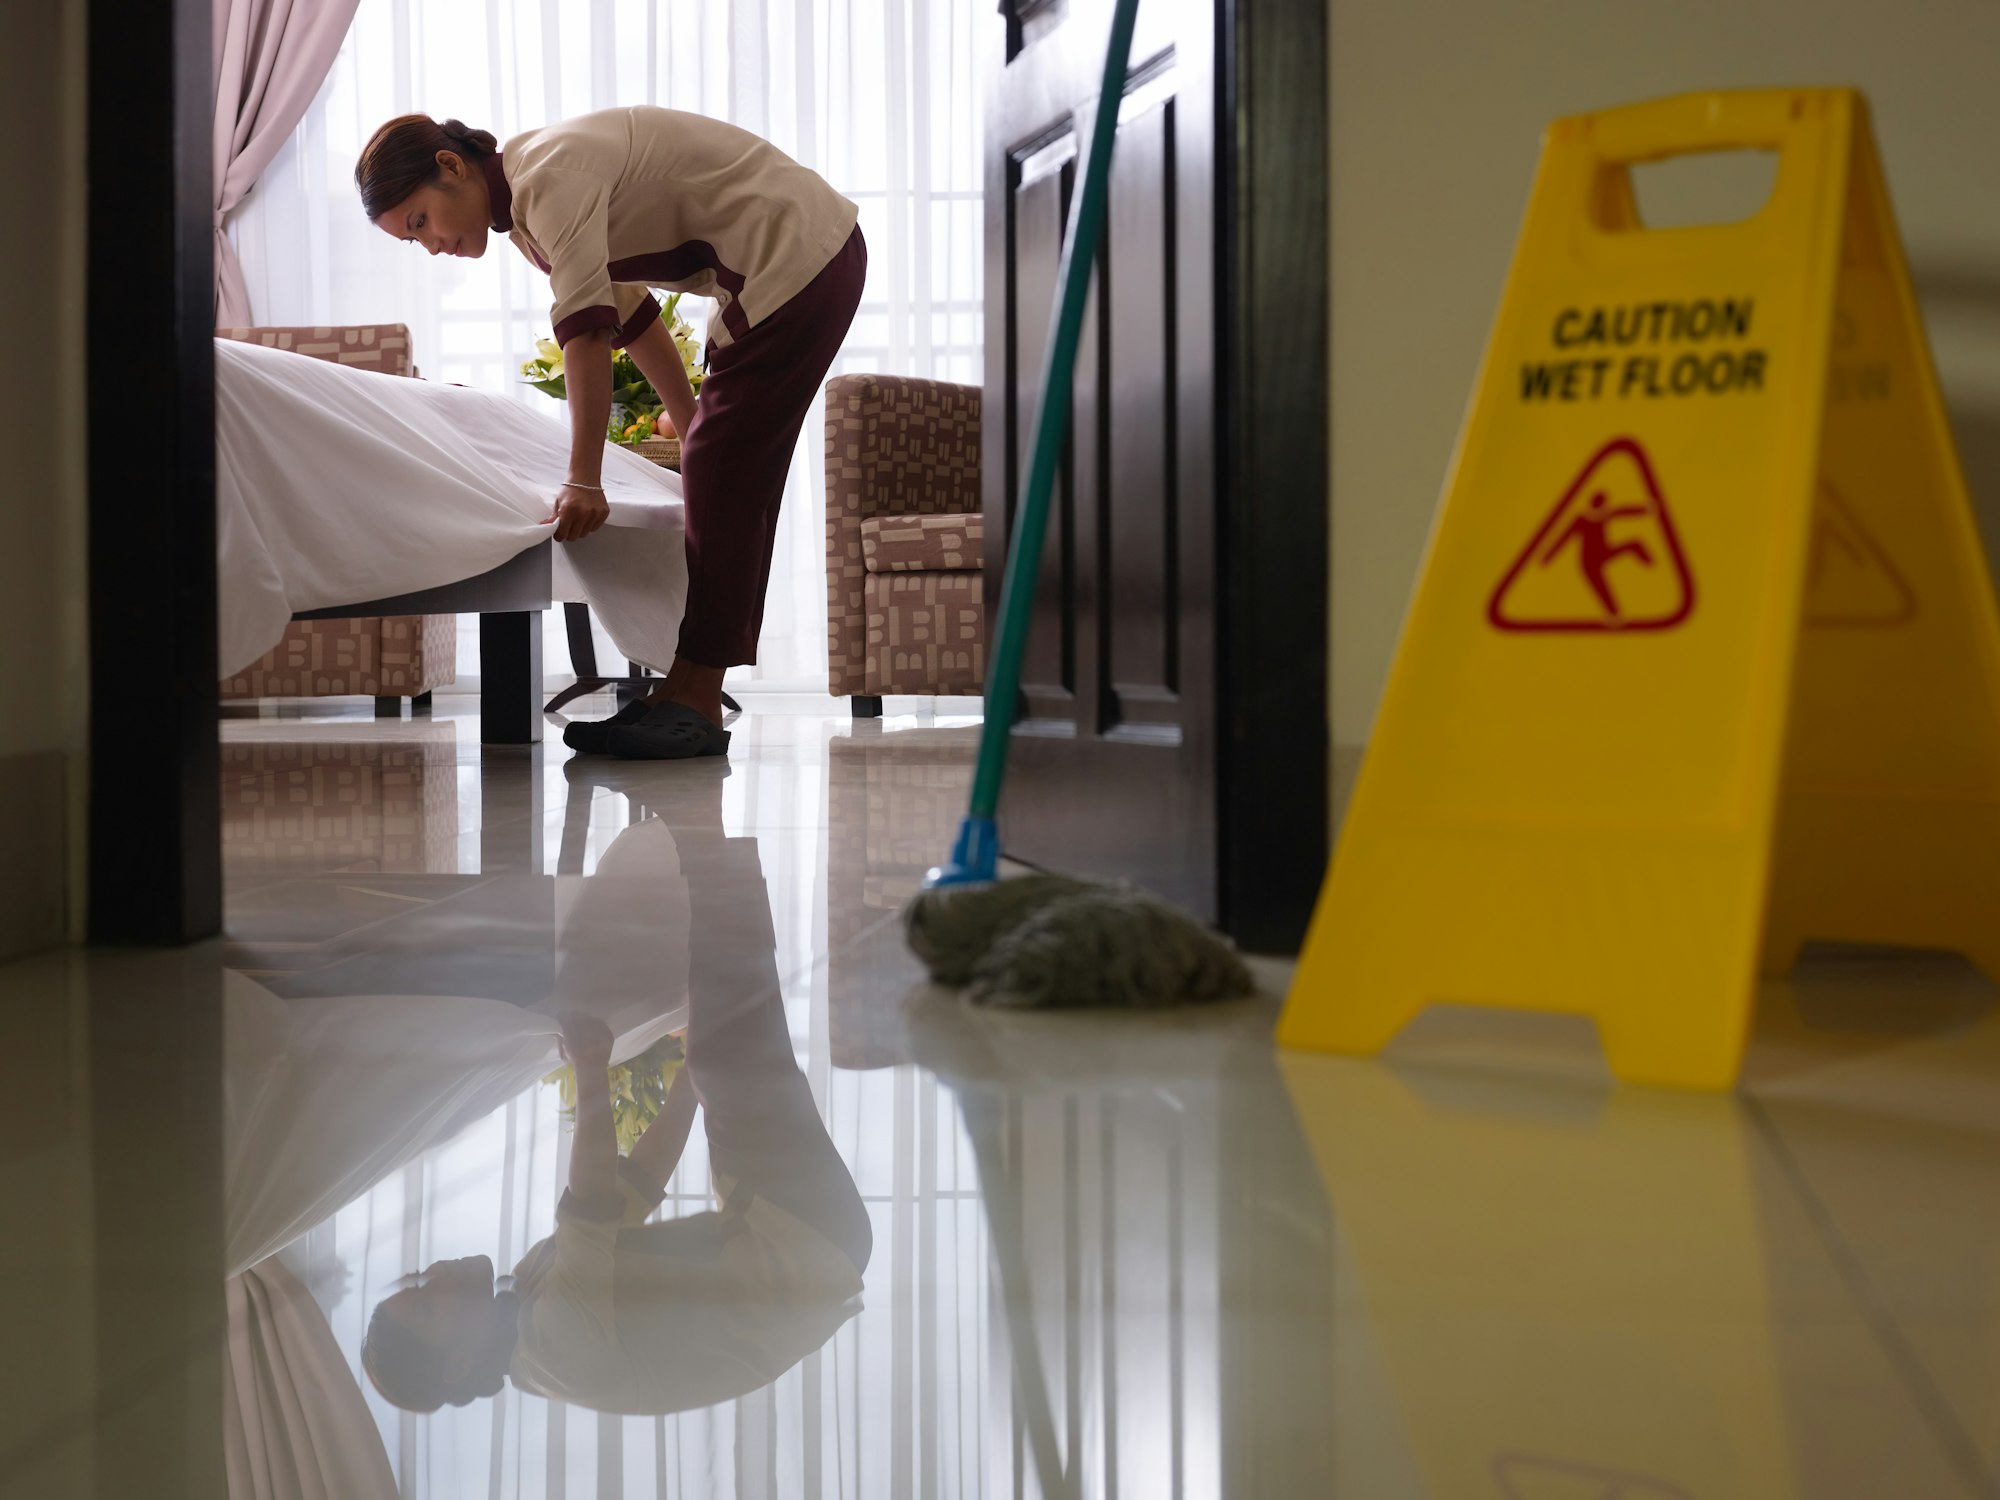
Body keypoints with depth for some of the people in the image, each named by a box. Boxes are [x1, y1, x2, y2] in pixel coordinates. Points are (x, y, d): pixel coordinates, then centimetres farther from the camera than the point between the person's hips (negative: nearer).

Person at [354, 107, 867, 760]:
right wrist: (695, 430, 28)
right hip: (800, 259, 10)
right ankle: (688, 695, 8)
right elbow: (630, 314, 22)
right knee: (728, 478, 7)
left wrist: (583, 482, -28)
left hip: (798, 254, -10)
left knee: (723, 477, -10)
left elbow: (588, 332, -27)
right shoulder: (526, 206, 11)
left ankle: (694, 699, -7)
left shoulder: (551, 175, -20)